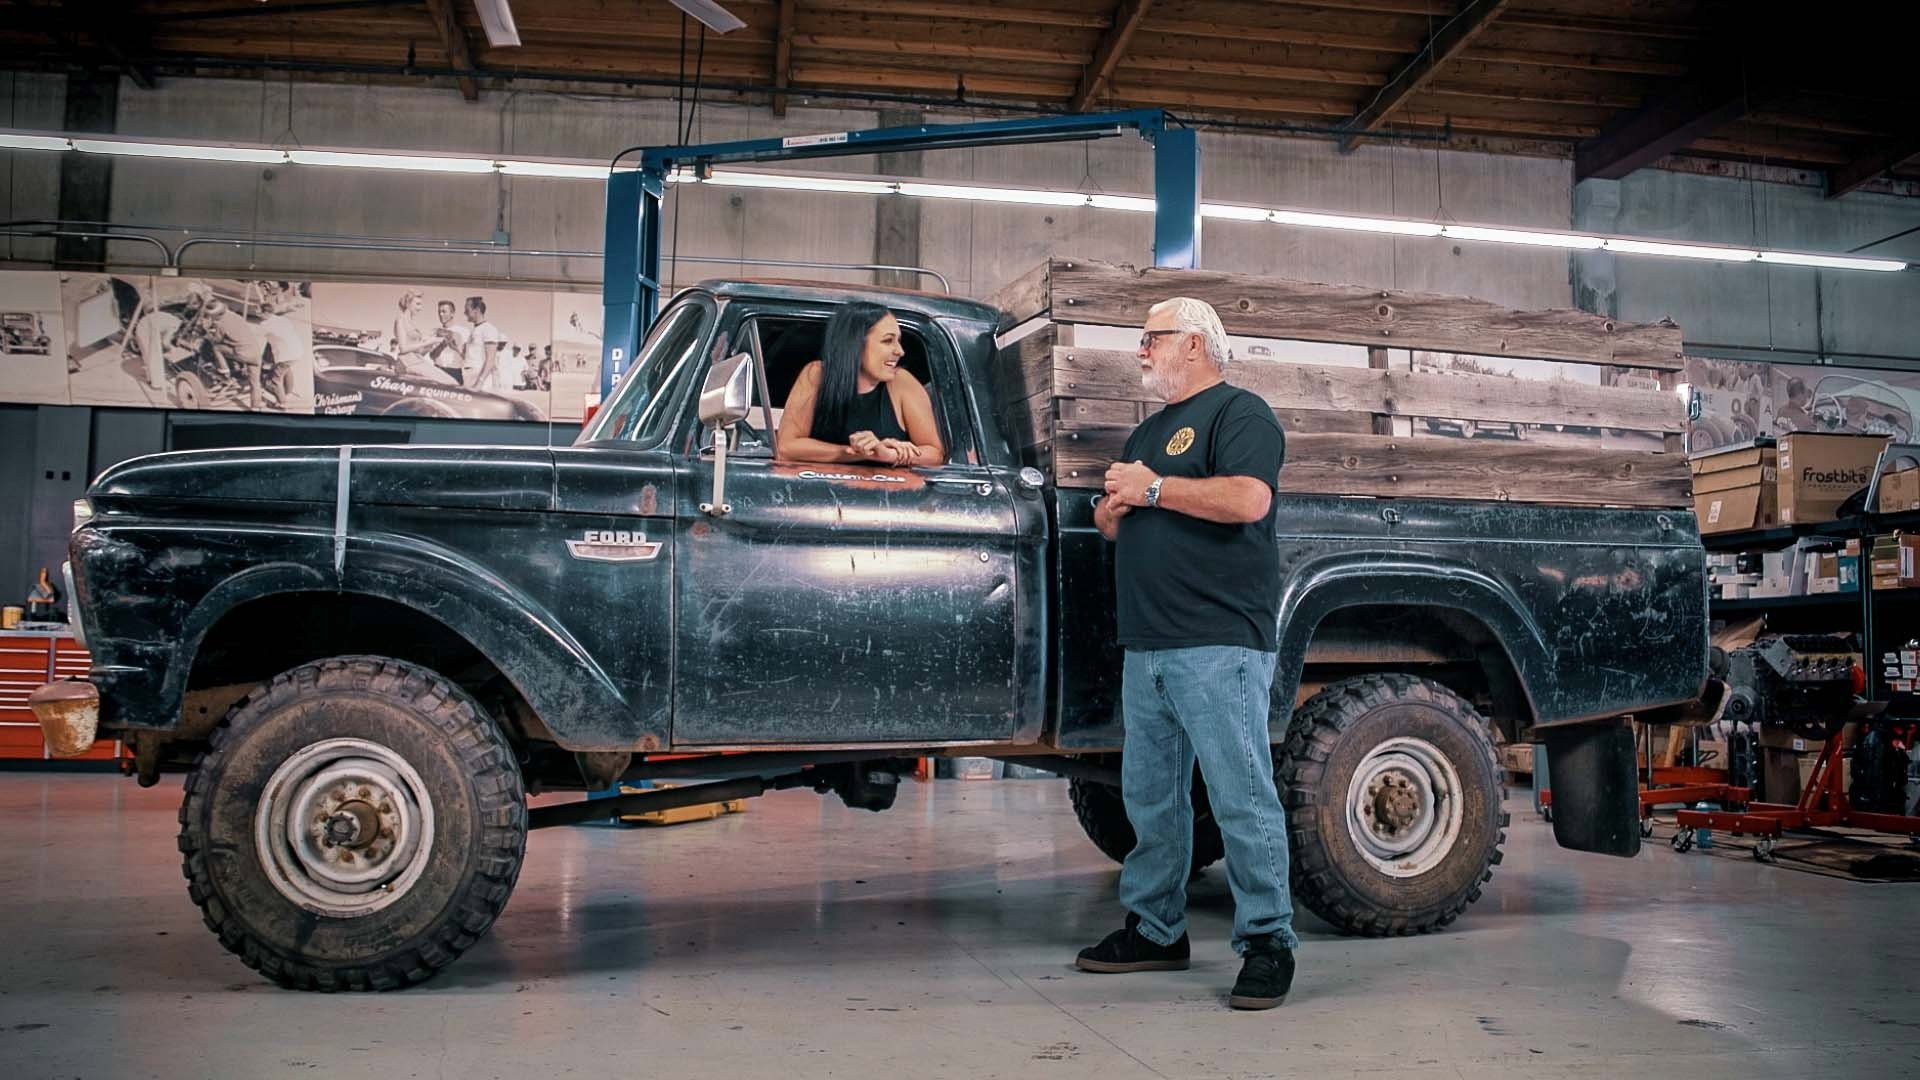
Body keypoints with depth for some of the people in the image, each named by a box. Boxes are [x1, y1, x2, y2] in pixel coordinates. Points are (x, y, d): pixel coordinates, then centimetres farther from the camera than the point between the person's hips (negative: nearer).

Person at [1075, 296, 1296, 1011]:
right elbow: (1111, 523, 29)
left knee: (1241, 797, -7)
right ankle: (1155, 931, 22)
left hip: (1218, 643, -9)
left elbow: (1249, 499, -20)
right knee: (1149, 797, 12)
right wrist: (1112, 507, 5)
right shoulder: (1147, 431, 25)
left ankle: (1267, 942, 1)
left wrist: (1152, 487, -12)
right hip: (1145, 648, 9)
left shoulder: (1239, 414, -2)